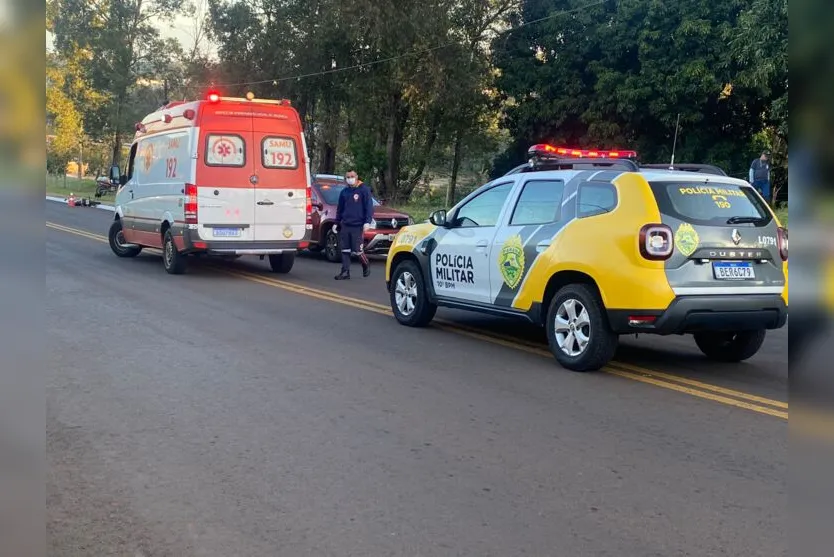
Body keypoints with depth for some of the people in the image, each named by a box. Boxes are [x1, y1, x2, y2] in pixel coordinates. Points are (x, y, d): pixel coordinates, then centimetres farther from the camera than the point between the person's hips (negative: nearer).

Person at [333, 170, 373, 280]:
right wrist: (336, 223, 20)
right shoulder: (344, 192, 14)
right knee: (345, 250, 3)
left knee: (358, 250, -4)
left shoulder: (364, 190, -3)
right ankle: (345, 272, 6)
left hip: (358, 226, -5)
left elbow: (369, 207, -7)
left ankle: (366, 266, 22)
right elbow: (340, 208, 22)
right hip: (345, 226, 5)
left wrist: (367, 221, -15)